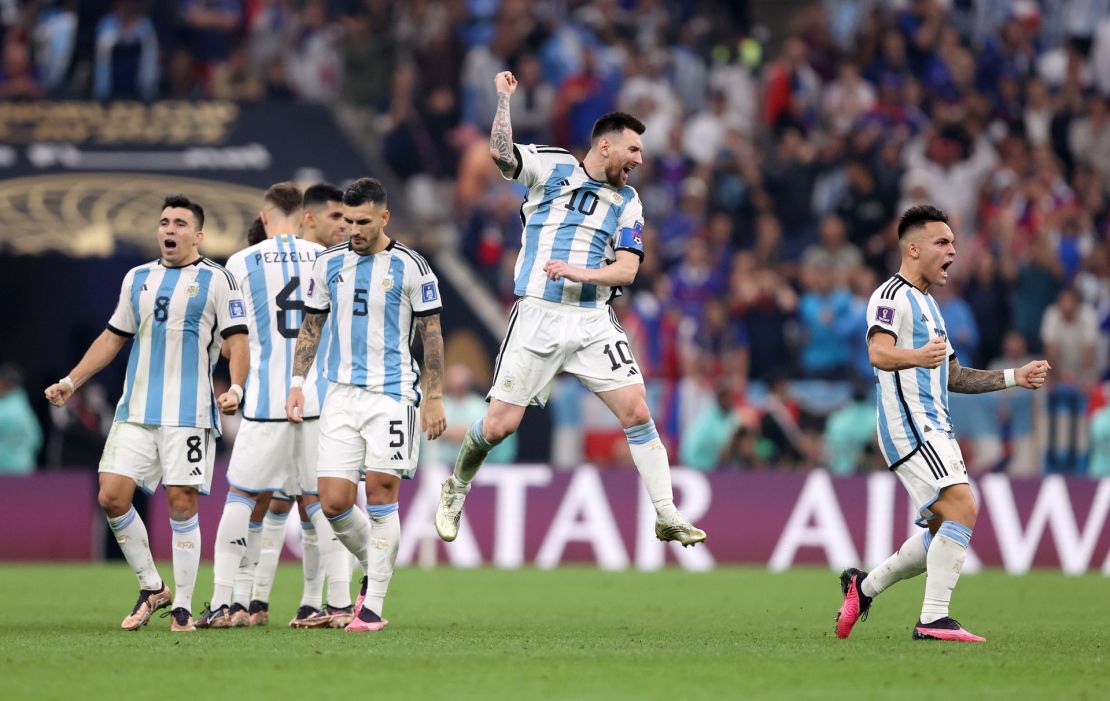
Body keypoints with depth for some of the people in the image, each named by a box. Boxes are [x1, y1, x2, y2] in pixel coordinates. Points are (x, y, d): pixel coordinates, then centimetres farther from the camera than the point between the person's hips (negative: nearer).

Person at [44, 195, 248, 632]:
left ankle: (182, 608, 2)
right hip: (136, 411, 5)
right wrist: (70, 382, 15)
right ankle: (151, 588, 12)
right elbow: (113, 338, 22)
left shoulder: (215, 280, 1)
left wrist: (236, 388, -20)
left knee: (181, 503, -7)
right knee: (112, 497, -5)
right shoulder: (137, 279, 15)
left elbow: (237, 340, -4)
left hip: (189, 412, -5)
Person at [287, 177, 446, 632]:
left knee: (380, 495, -8)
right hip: (342, 394, 4)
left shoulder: (410, 267, -4)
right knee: (334, 502, -3)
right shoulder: (328, 264, 8)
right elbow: (311, 326, 16)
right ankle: (373, 569, 23)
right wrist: (297, 383, 8)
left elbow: (432, 334, 0)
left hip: (391, 393, -4)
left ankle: (373, 605, -4)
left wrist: (435, 396, -4)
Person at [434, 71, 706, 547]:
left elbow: (627, 271, 0)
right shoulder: (551, 167, 2)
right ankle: (457, 488, 26)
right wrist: (504, 97, -21)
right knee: (499, 425, -3)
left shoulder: (627, 203, 9)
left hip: (594, 322, 3)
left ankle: (667, 517, -3)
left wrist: (579, 273, -15)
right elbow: (501, 152, -15)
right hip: (538, 316, -3)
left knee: (637, 412, -9)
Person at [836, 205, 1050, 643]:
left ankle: (864, 587, 23)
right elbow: (878, 352, -25)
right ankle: (933, 620, -22)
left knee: (945, 532, 9)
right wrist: (915, 357, -46)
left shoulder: (926, 303, 24)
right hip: (909, 424, -10)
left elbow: (953, 377, 30)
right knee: (963, 507, -21)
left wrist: (1014, 377, 23)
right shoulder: (892, 296, -7)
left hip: (935, 429, 10)